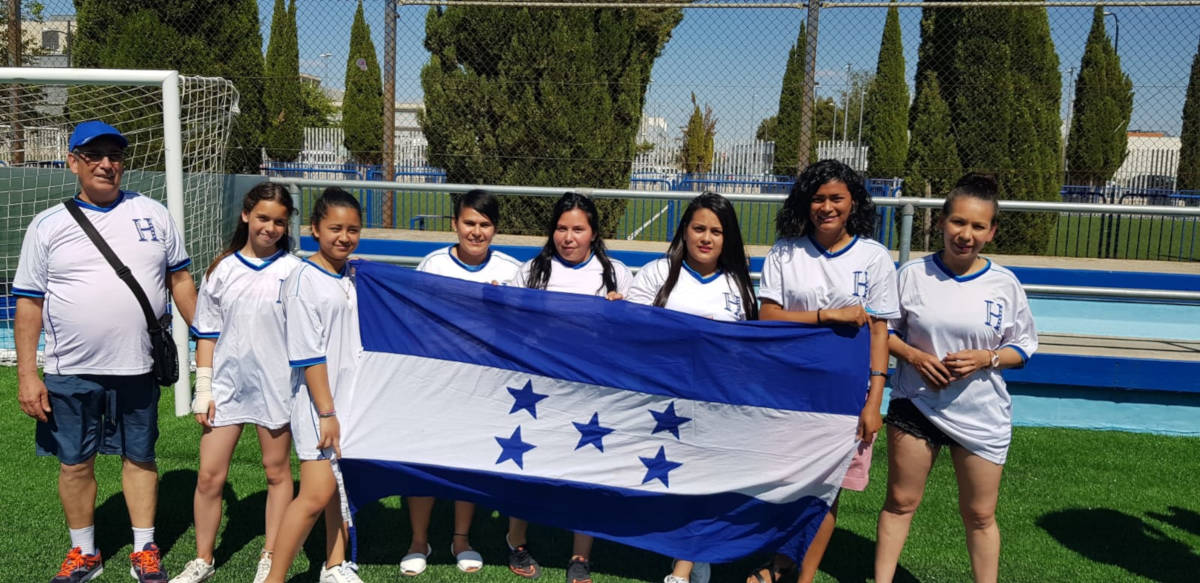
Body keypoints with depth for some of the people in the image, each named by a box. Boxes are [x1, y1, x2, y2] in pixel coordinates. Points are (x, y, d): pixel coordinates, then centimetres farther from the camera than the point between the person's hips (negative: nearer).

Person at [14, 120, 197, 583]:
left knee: (139, 457, 11)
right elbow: (28, 302, 0)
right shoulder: (47, 226, 0)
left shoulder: (153, 214, 4)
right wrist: (26, 374, -4)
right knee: (75, 463, 11)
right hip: (70, 372, 0)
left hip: (137, 368, 0)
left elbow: (180, 279, 8)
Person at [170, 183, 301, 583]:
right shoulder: (222, 270, 3)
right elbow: (207, 334, 6)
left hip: (276, 385, -2)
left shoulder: (293, 271, -3)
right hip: (227, 384, 2)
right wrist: (203, 391, 3)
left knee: (277, 471, 10)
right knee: (209, 476, 4)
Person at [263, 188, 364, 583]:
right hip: (318, 405, -7)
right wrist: (327, 413, -16)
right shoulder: (304, 280, -13)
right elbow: (308, 355, -15)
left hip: (352, 399, 7)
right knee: (317, 494, -9)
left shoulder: (354, 278, 9)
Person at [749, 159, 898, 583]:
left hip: (846, 392, 0)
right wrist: (829, 315, -16)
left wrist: (874, 402, -8)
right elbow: (767, 318, -6)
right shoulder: (784, 253, -1)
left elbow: (879, 332, -2)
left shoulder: (874, 257, -1)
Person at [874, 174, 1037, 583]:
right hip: (915, 406, 0)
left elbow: (1023, 347, 3)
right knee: (900, 502, 11)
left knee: (980, 515, 11)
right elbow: (883, 329, 3)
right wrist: (913, 355, -15)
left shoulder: (1004, 284, -5)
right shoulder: (912, 274, -6)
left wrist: (986, 358, -16)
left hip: (981, 415, 0)